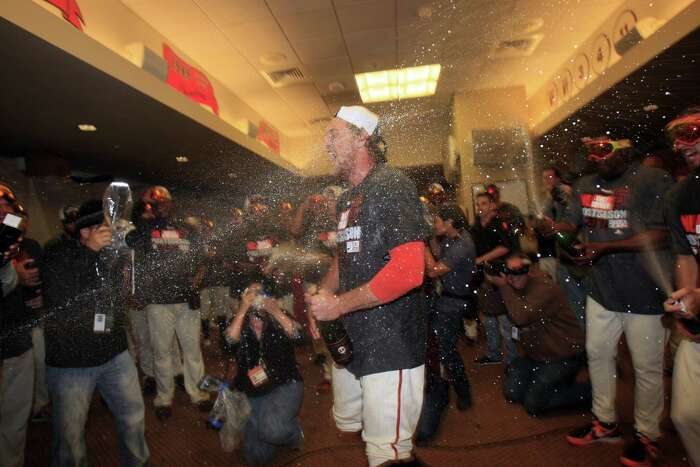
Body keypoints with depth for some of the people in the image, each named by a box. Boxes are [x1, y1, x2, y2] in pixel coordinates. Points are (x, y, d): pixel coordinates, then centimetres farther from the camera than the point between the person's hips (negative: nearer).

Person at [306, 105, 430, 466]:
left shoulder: (391, 185, -13)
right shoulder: (347, 199, 15)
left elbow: (408, 271, -24)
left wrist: (339, 305, -17)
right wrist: (324, 295, 4)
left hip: (391, 346, -9)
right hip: (350, 342, 9)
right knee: (347, 429, 23)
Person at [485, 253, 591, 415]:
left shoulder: (544, 286, -24)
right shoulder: (513, 288, 1)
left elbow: (521, 317, -33)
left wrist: (504, 286, -27)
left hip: (563, 356, -8)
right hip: (535, 354, 8)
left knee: (533, 404, -8)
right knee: (511, 392, 3)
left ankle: (588, 390, 8)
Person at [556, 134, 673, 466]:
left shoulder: (653, 181, -13)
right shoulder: (585, 185, 7)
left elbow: (661, 235, -19)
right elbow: (570, 223, 8)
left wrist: (604, 247, -27)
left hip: (645, 292, -6)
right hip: (602, 289, 6)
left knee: (646, 366, 7)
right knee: (597, 353, 15)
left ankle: (646, 435, 28)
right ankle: (605, 422, 33)